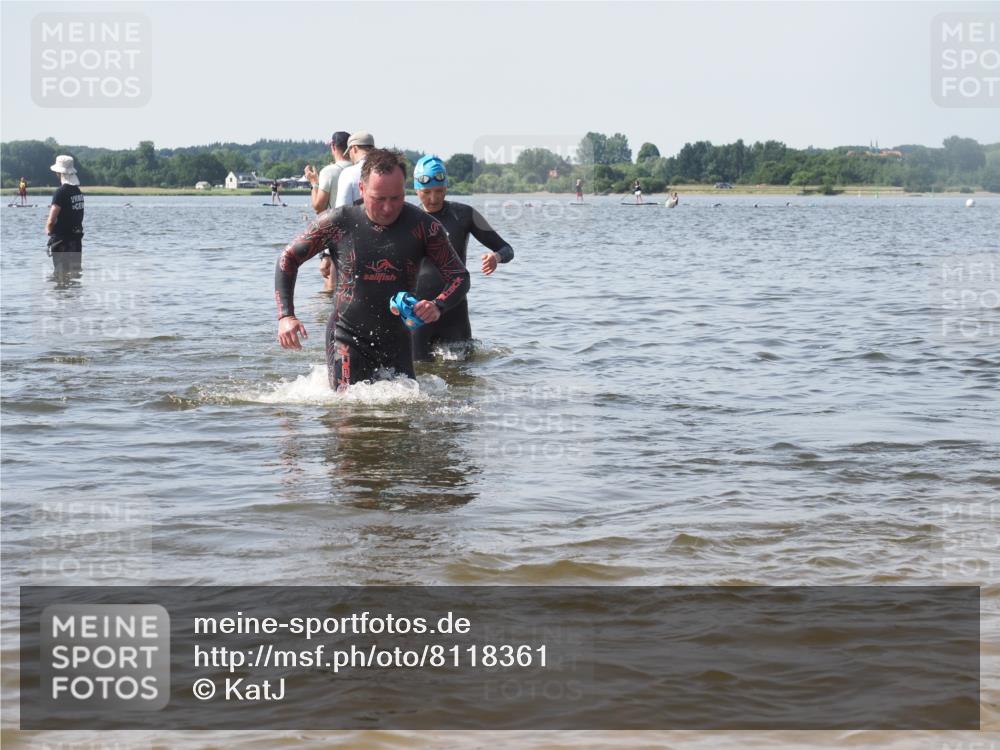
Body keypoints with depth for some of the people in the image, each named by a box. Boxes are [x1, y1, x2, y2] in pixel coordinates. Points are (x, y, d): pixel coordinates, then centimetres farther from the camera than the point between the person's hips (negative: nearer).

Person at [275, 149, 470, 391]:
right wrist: (285, 315, -10)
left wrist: (438, 306, -25)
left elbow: (459, 277, -3)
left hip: (397, 341, 3)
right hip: (347, 337, -2)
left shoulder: (423, 226, -9)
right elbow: (289, 258, 1)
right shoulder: (338, 223, -11)